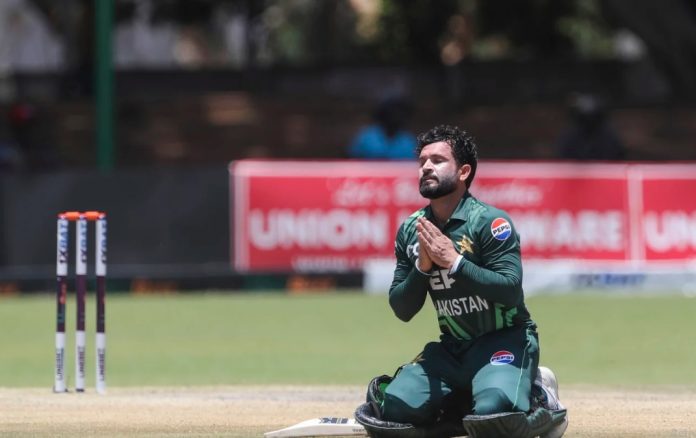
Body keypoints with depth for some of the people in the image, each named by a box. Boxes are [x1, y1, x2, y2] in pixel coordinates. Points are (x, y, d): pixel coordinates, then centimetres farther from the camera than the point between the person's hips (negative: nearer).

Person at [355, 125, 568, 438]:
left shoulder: (490, 222, -13)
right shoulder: (411, 231, 4)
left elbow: (511, 291, -23)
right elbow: (402, 311, 4)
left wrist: (453, 261, -25)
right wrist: (423, 266, -14)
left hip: (505, 340, -6)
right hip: (452, 348, 6)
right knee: (393, 412, -11)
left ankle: (541, 401, 1)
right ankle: (466, 406, 10)